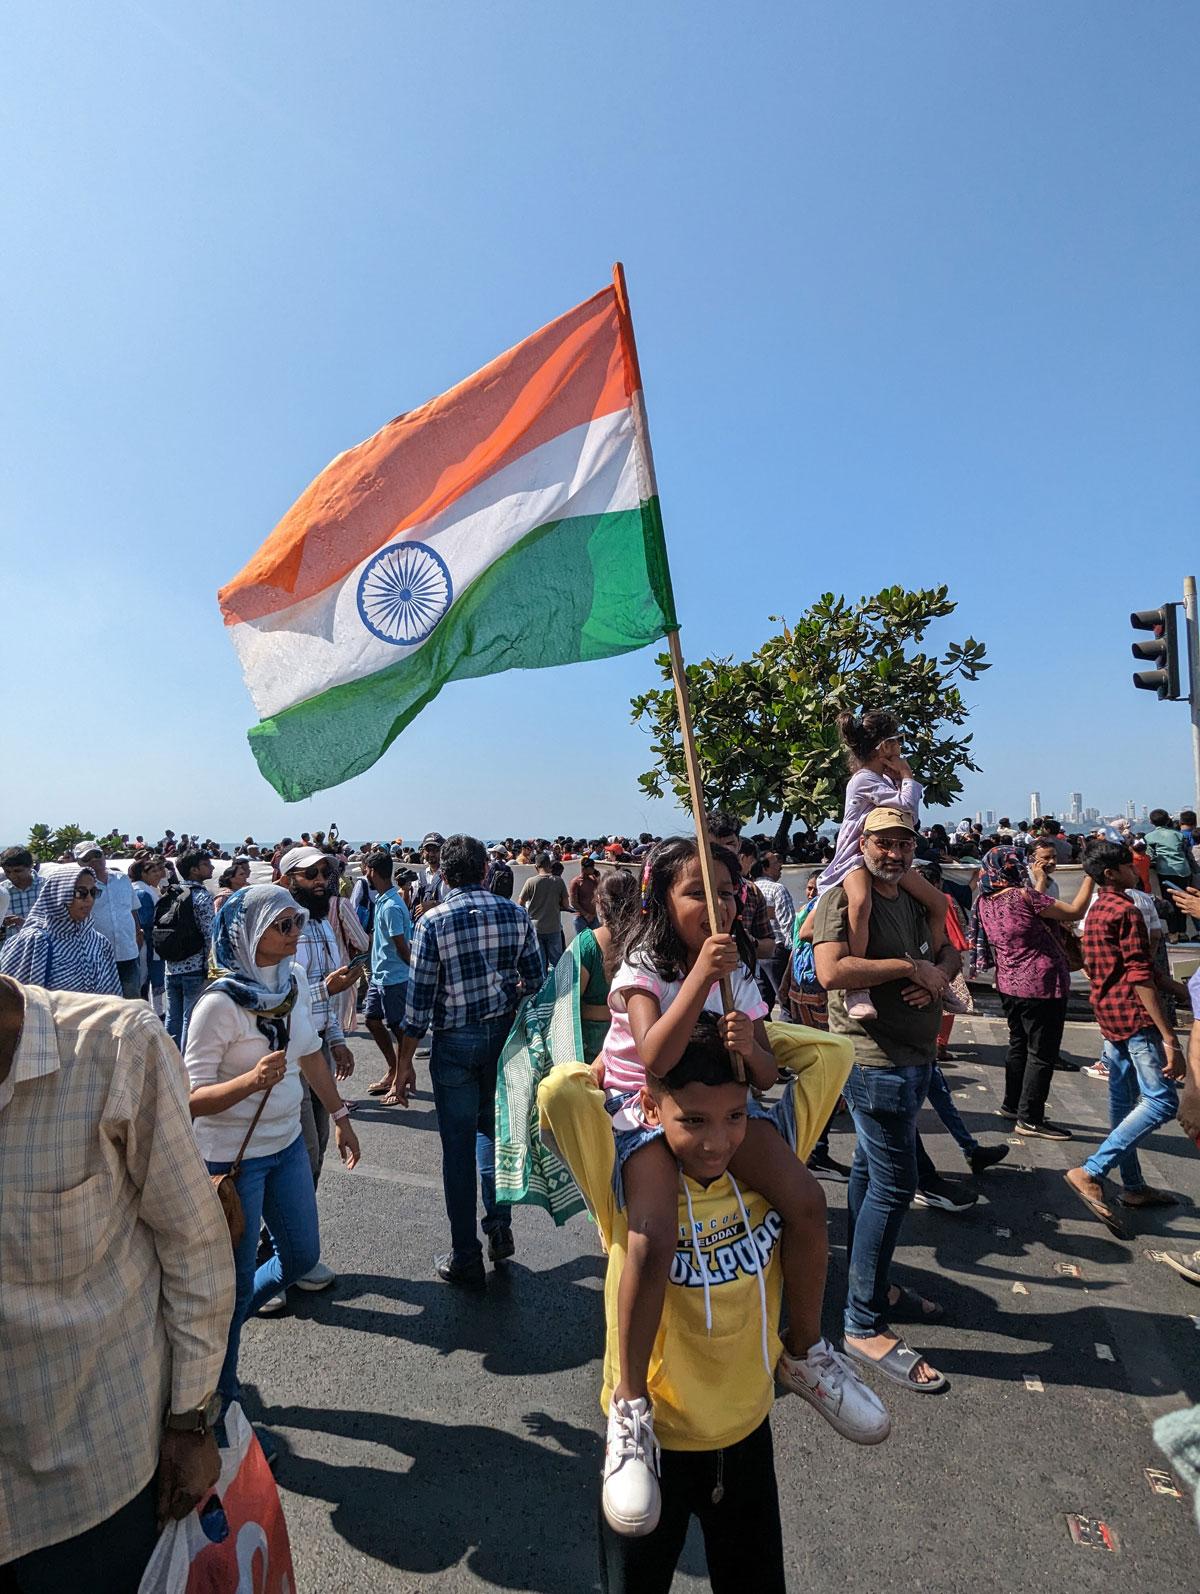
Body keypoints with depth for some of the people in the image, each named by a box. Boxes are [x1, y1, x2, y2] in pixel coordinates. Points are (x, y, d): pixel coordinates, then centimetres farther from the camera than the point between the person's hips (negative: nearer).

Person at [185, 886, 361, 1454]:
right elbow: (193, 1099, -21)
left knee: (301, 1258, 18)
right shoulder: (218, 1004, -25)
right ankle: (220, 1405, 34)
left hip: (287, 1144, 7)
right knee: (235, 1283, 9)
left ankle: (219, 1322, 46)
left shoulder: (294, 981, -5)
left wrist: (339, 1114, 15)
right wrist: (251, 1080, -39)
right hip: (233, 1159, -7)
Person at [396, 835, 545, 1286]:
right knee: (492, 1128, 24)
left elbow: (419, 997, -9)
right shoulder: (516, 914, -3)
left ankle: (465, 1258, 21)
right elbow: (536, 981, 2)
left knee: (458, 1145, 9)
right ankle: (499, 1226, 25)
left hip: (455, 1041, -3)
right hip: (505, 1035, 3)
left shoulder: (433, 921, -11)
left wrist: (404, 1061, 0)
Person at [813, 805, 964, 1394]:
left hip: (910, 1058, 9)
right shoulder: (845, 899, -16)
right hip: (875, 1059, -9)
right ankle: (864, 1325, 8)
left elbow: (949, 951, 18)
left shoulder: (912, 901, 11)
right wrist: (908, 966, -21)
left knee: (872, 1170, 20)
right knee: (893, 1185, -5)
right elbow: (831, 971, -29)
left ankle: (871, 1285, 37)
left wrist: (938, 974, -5)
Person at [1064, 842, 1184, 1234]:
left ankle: (1134, 1186, 24)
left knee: (1123, 1102, 14)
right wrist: (1169, 1039, -20)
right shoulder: (1126, 911, -14)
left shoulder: (1095, 912, 15)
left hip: (1109, 1018, 10)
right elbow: (1140, 978, -20)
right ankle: (1091, 1173, -15)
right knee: (1161, 1102, -9)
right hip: (1135, 1017, -10)